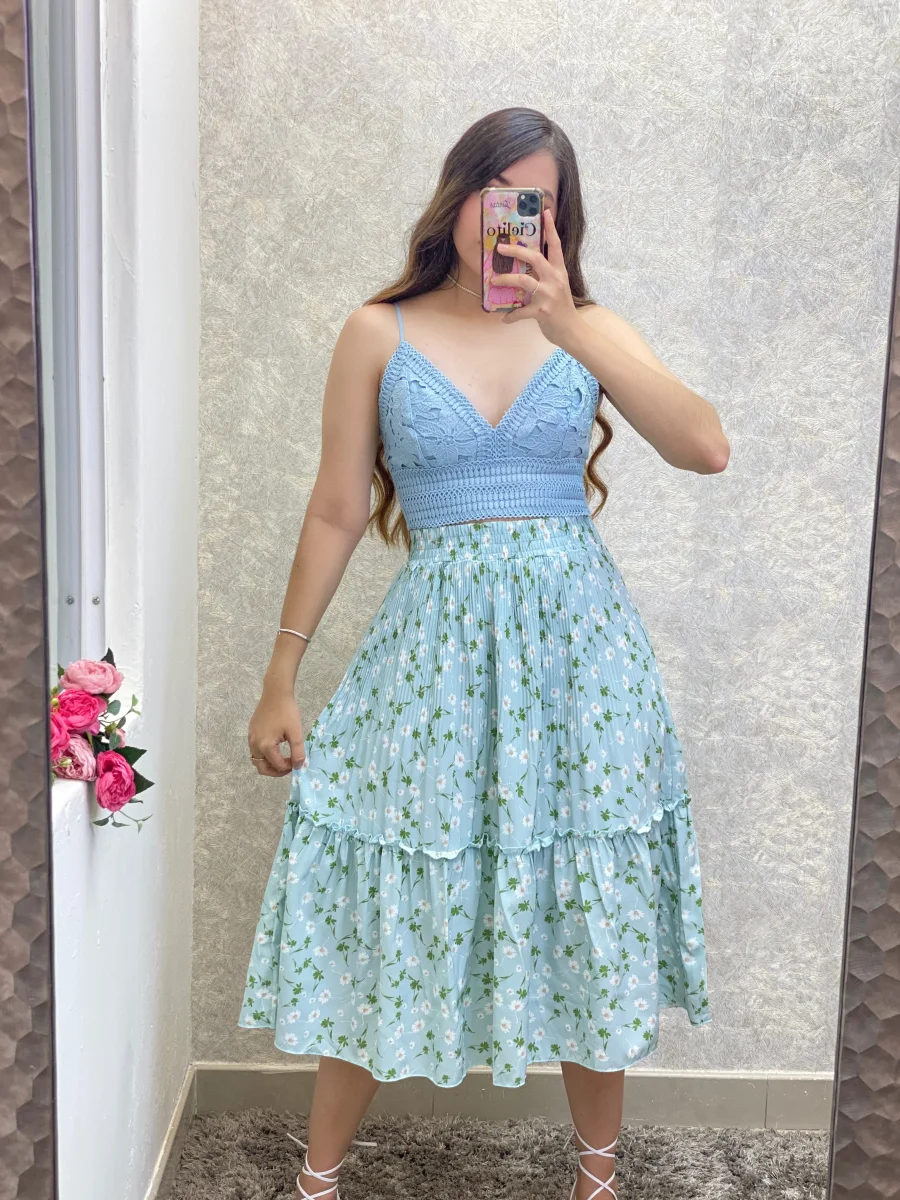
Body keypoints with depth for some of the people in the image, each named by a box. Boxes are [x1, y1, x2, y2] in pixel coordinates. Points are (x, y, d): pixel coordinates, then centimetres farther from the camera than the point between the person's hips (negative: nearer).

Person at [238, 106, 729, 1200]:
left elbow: (706, 449, -10)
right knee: (396, 907, 6)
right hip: (438, 645, -1)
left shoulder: (589, 328, 5)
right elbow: (335, 514, 3)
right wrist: (280, 678, 3)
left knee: (589, 911, 10)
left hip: (575, 639, 2)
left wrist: (572, 330, -17)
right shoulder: (380, 335, 2)